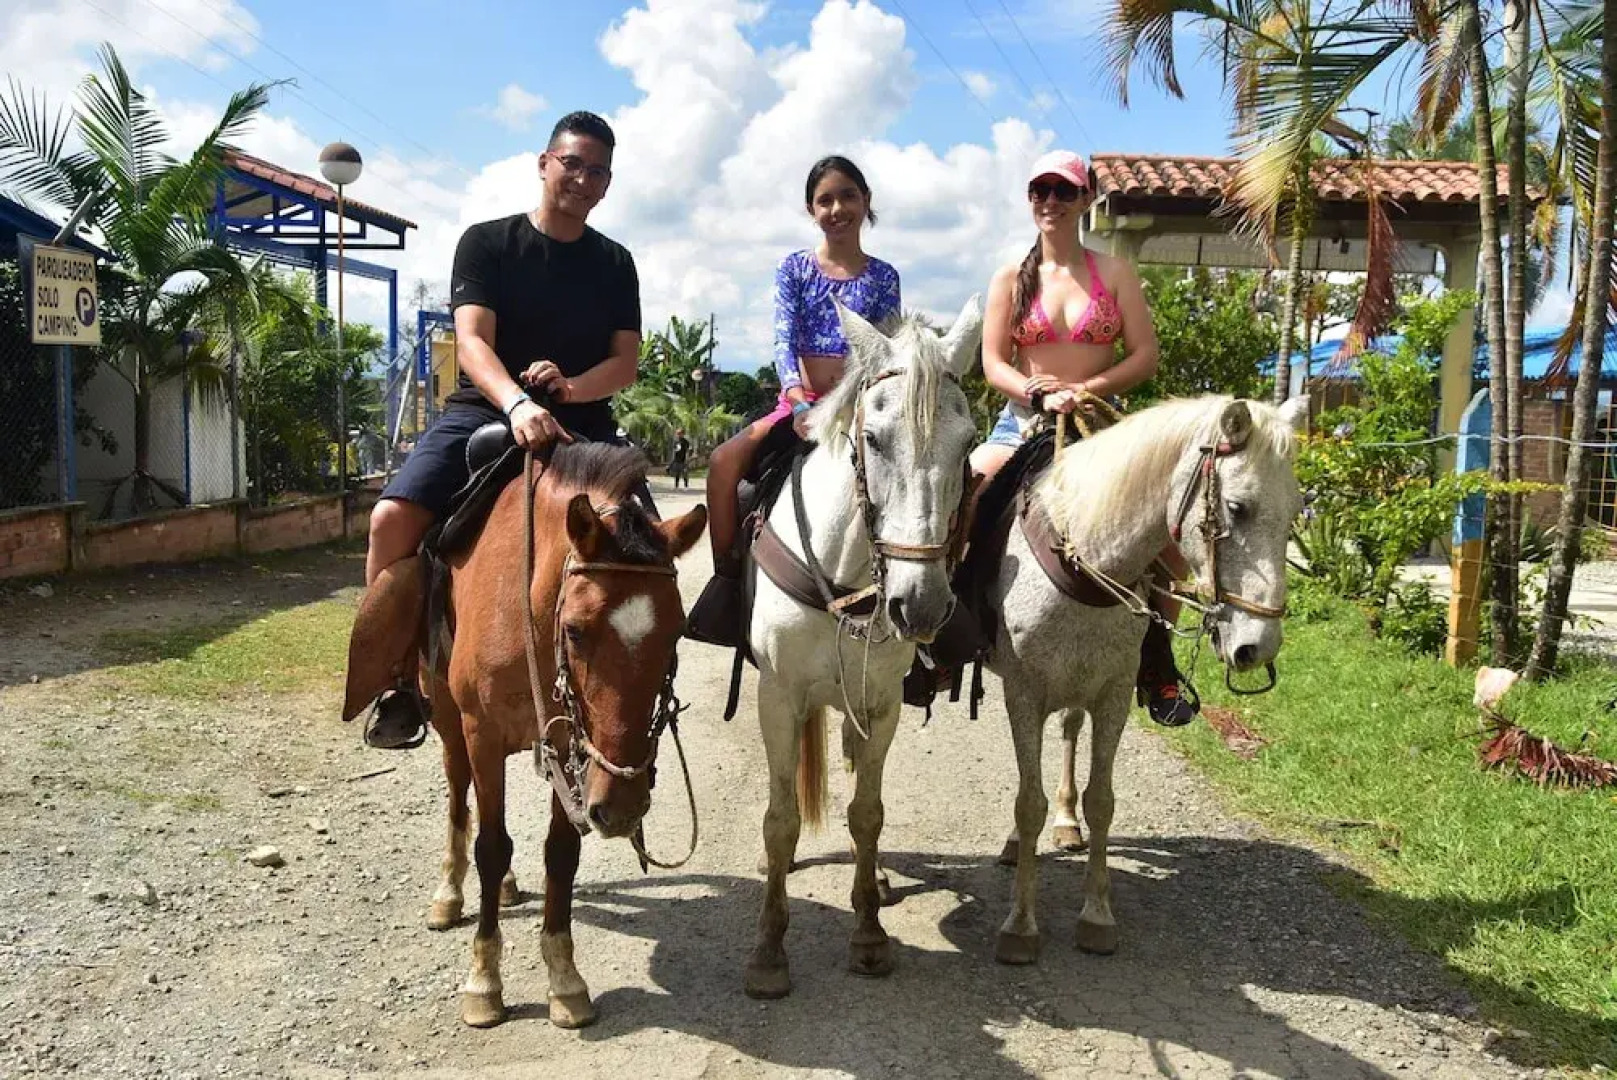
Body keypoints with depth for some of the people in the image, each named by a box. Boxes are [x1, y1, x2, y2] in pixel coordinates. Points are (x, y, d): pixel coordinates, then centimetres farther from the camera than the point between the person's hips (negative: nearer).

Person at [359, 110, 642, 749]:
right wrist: (518, 404, -31)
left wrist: (570, 387, -17)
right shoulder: (486, 242, 4)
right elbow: (472, 342, -10)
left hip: (581, 423, 2)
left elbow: (626, 363, 6)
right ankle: (399, 676, -10)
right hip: (484, 410, -2)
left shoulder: (615, 264, 13)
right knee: (394, 516, -24)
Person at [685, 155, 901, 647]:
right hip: (799, 401, 1)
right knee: (724, 461, -23)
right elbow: (784, 342, -5)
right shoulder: (794, 268, 7)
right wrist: (800, 406, -22)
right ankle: (725, 578, -11)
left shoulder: (883, 277, 9)